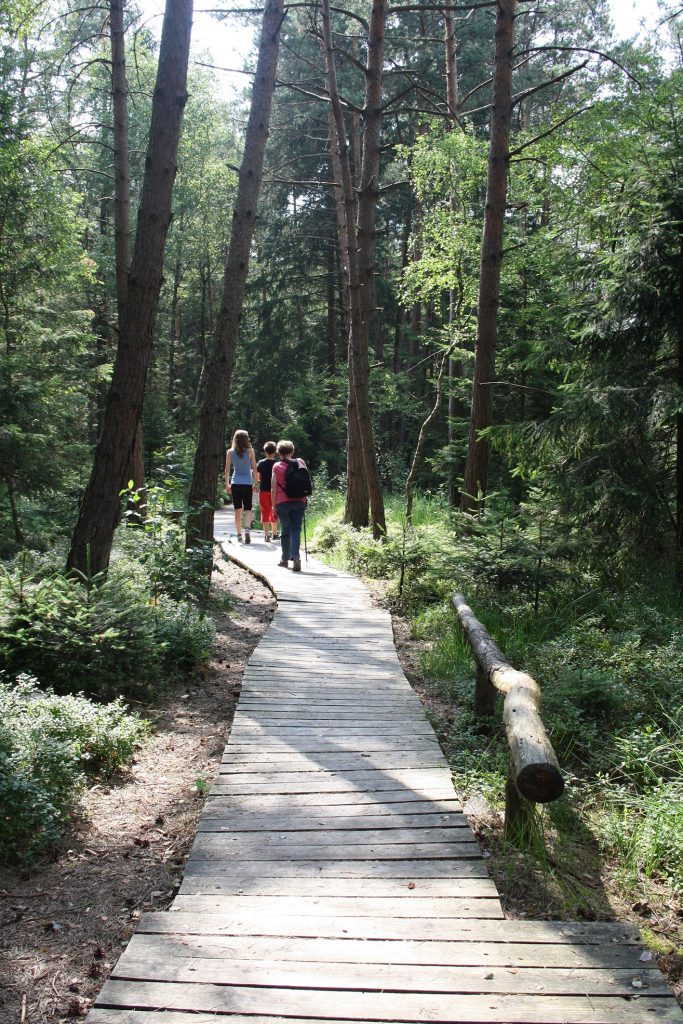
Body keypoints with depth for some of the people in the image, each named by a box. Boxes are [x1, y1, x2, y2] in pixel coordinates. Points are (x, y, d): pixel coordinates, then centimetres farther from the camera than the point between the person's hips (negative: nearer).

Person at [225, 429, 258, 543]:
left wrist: (227, 484, 8)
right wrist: (255, 483, 7)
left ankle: (239, 534, 10)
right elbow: (254, 468, -2)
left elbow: (227, 469, 1)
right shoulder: (250, 451, -3)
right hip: (247, 483, -1)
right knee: (248, 509, 3)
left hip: (235, 483, 1)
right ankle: (247, 529, -20)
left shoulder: (230, 452, 1)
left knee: (238, 510, 8)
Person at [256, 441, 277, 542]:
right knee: (273, 512, 14)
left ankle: (266, 534, -8)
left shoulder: (261, 463, -3)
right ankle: (274, 533, 23)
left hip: (264, 490, 0)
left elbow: (257, 478, 0)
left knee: (265, 512, 1)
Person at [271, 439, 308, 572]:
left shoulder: (277, 466, -1)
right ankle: (296, 557, -19)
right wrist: (305, 498, 21)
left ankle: (285, 559, 22)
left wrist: (274, 506, 5)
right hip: (299, 502, 1)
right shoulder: (300, 463, 4)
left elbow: (273, 489, -2)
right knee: (295, 530, 0)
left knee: (285, 531, 12)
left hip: (283, 502, -1)